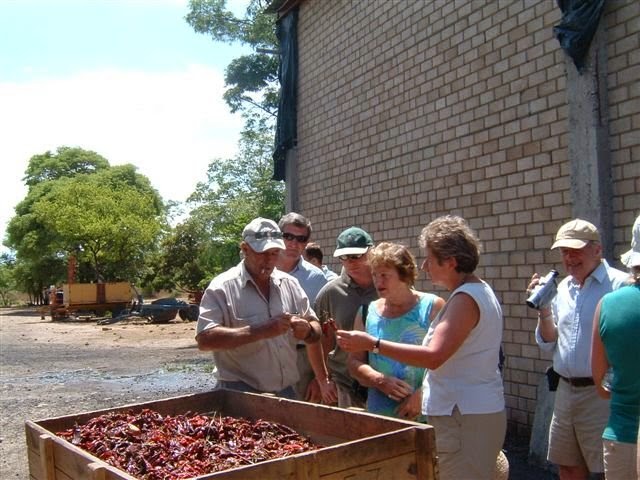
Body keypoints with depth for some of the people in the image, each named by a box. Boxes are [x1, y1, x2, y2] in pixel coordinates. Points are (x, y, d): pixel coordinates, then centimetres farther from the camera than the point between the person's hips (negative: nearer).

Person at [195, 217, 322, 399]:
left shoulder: (290, 283, 5)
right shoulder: (222, 287, -10)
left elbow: (316, 329, 11)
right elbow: (205, 339, -21)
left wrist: (307, 330, -13)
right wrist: (261, 331, -27)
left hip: (286, 391, 5)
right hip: (241, 394, -5)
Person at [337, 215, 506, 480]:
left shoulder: (466, 298, -19)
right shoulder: (479, 291, 14)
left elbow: (434, 357, -29)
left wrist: (372, 344, -27)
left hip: (466, 418, -10)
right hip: (477, 411, 10)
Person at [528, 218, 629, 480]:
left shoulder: (620, 285, -12)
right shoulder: (562, 288, 10)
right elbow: (548, 344, 14)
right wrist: (543, 309, -1)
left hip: (602, 395, -7)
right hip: (566, 392, 7)